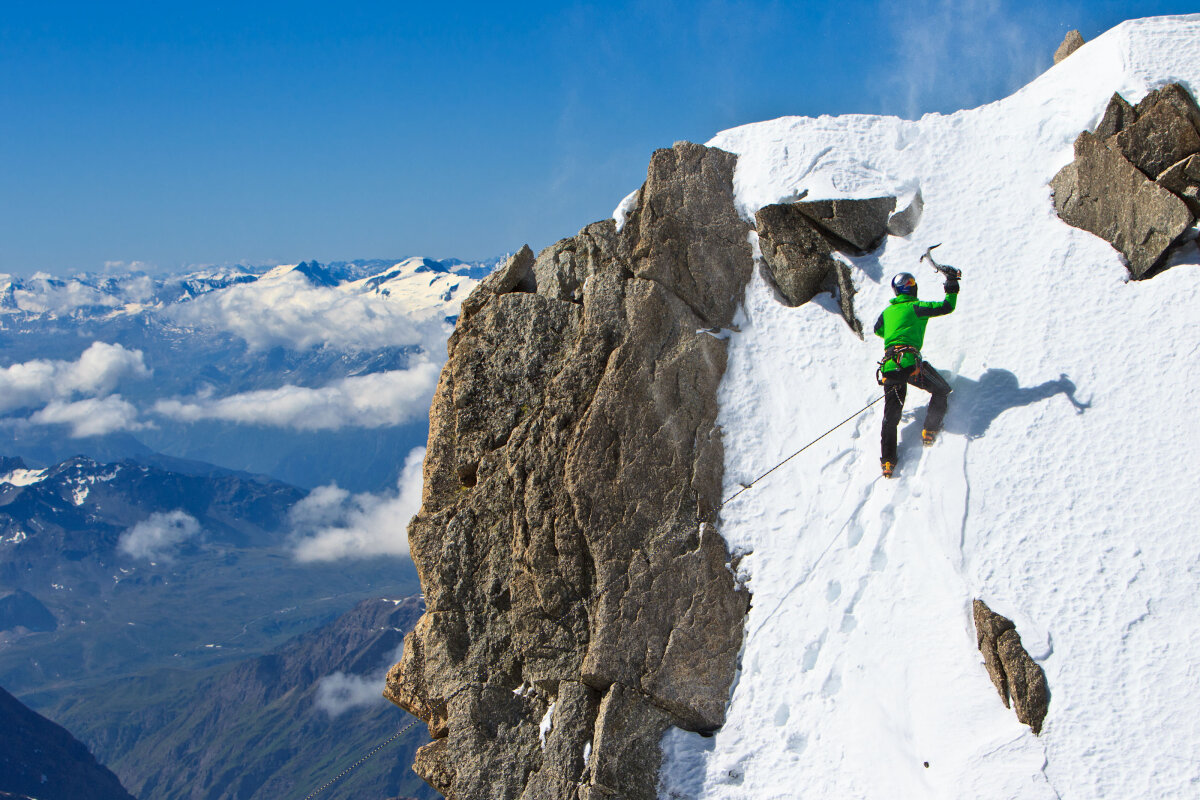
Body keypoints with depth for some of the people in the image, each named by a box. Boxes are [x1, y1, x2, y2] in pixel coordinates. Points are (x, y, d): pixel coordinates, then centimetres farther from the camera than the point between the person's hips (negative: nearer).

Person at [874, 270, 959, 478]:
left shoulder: (887, 312, 20)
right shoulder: (916, 307, 2)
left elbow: (877, 330, 39)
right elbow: (947, 307, 0)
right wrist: (952, 287, 14)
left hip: (889, 367, 5)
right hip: (909, 361, -5)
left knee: (891, 414, 7)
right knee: (941, 391, 19)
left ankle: (887, 460, 0)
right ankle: (930, 431, 11)